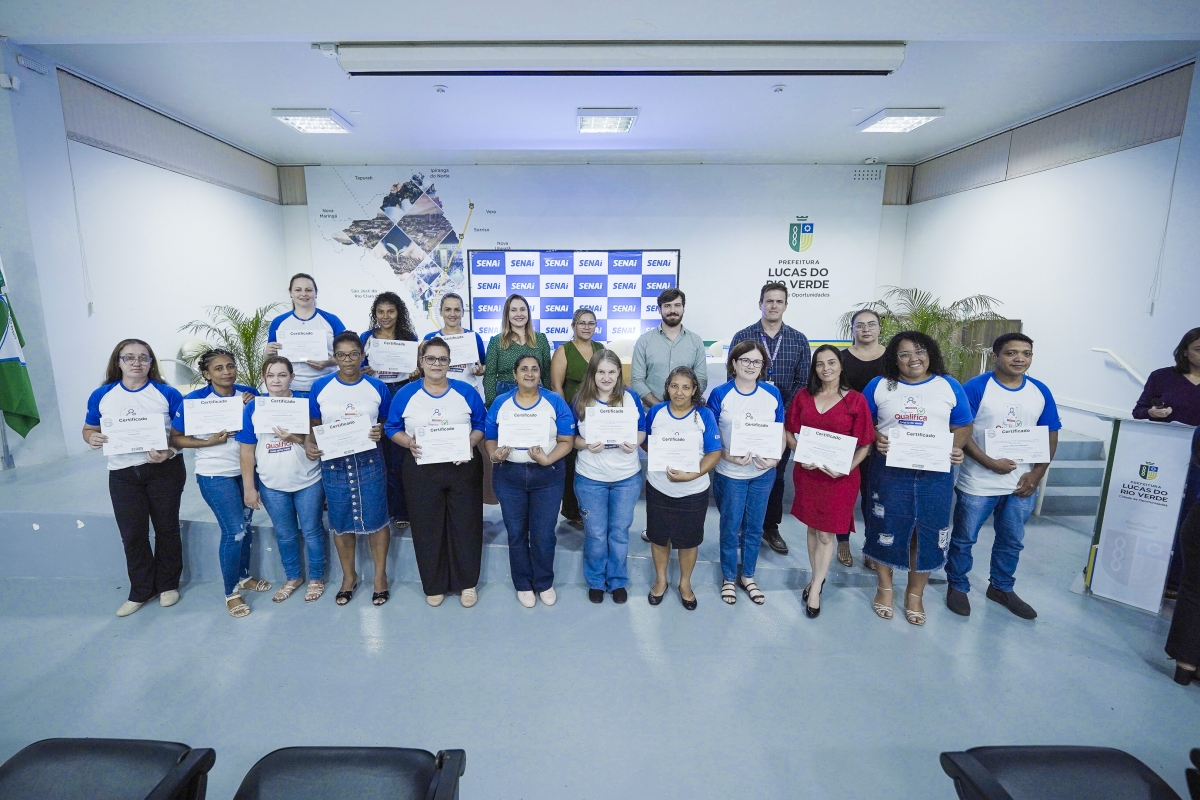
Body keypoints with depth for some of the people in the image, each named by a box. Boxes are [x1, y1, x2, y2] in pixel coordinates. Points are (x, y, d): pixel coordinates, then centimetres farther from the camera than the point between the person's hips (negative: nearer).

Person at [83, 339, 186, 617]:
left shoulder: (167, 394, -5)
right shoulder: (101, 396, 2)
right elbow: (89, 429, 11)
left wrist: (169, 452, -23)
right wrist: (92, 438, -13)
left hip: (164, 470, -2)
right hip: (123, 473, 2)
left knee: (166, 528, 9)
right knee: (132, 534, 8)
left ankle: (168, 585, 26)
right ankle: (141, 591, 26)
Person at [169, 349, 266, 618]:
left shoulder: (249, 393, -3)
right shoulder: (193, 400, -11)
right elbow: (175, 439, -7)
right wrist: (210, 441, -21)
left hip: (247, 470, 4)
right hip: (215, 475, -4)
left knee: (246, 526, 15)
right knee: (235, 531, -5)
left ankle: (244, 576, 36)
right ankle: (231, 592, 13)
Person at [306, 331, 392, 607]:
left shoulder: (377, 387, -1)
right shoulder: (319, 387, 0)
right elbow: (313, 425, 6)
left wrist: (381, 432, -15)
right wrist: (309, 444, -13)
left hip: (369, 462, -1)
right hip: (333, 464, 1)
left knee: (375, 520, 5)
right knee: (341, 523, 13)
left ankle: (380, 575, 25)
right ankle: (349, 576, 33)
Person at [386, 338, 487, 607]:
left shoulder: (466, 391, 0)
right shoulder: (405, 394, 1)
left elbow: (481, 425, 2)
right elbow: (392, 428, 4)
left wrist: (470, 442, -16)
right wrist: (408, 442, -15)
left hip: (463, 468, 0)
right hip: (421, 471, 1)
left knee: (465, 525, 7)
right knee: (427, 528, 10)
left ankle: (467, 583, 26)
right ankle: (434, 585, 29)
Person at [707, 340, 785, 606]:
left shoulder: (773, 394, -3)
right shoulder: (720, 394, -12)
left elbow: (780, 432, 4)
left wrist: (775, 458, -13)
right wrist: (729, 457, -23)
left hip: (763, 473, 3)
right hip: (731, 473, -3)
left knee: (754, 527, 16)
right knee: (730, 528, 11)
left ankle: (748, 577, 36)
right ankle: (729, 578, 32)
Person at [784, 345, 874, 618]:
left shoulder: (856, 400, -7)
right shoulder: (803, 396, 1)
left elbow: (864, 444, -5)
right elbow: (791, 432, 7)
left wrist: (846, 468, -17)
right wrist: (801, 456, -9)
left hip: (839, 477, -3)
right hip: (807, 472, 3)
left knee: (826, 535, 5)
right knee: (812, 528, 15)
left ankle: (814, 590, 21)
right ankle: (817, 579, 34)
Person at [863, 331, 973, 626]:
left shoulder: (949, 386, 4)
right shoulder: (879, 385, 2)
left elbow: (963, 426, 8)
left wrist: (957, 447, -11)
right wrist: (876, 438, -12)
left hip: (935, 473, 1)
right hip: (890, 471, -1)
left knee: (928, 533, 7)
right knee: (886, 529, 7)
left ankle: (915, 593, 27)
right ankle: (885, 587, 28)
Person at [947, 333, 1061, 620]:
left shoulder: (1040, 392, 4)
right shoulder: (976, 387, -12)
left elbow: (1050, 436, 8)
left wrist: (1036, 474, -2)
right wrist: (990, 463, -21)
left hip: (1021, 484, 5)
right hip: (977, 483, -5)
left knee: (1011, 541, 19)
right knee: (963, 539, 8)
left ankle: (1001, 588, 39)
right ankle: (957, 586, 27)